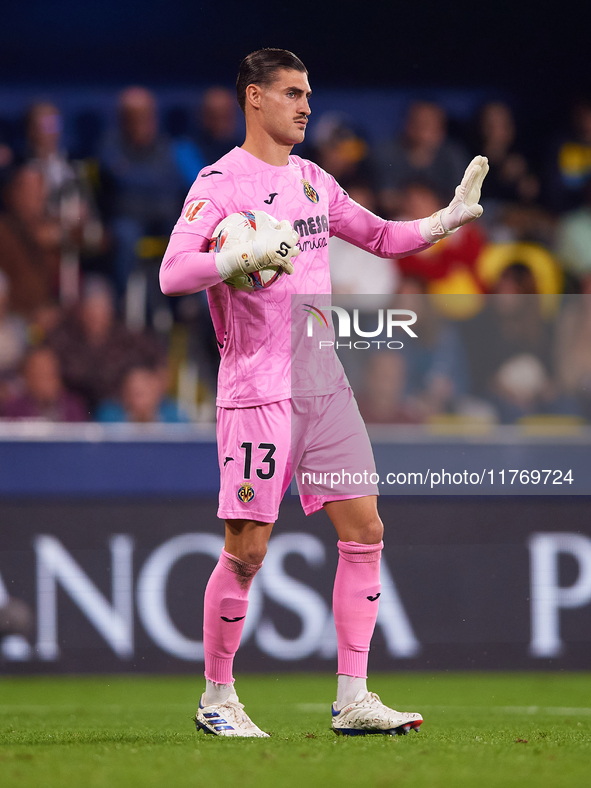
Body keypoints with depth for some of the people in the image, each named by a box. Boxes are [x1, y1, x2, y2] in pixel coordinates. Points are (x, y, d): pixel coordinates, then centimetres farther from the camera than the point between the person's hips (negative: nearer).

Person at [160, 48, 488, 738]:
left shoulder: (313, 181, 14)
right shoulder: (221, 183, -8)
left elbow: (382, 237, 26)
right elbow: (172, 274, -17)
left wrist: (450, 218, 11)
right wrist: (246, 254, -30)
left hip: (323, 383, 7)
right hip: (256, 390, -7)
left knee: (364, 532, 1)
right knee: (246, 550, -5)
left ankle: (352, 700, 5)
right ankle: (217, 699, 10)